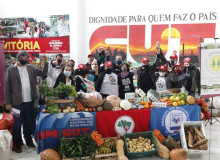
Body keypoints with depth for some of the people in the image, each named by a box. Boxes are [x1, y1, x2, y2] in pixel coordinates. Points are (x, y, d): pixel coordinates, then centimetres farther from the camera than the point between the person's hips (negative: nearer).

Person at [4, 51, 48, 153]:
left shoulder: (31, 68, 5)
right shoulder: (10, 70, -7)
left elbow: (43, 73, 8)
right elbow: (6, 87, -8)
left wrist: (45, 62, -7)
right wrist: (8, 103, -10)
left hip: (29, 101, 4)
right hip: (17, 102, -4)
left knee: (28, 122, 17)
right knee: (17, 123, 6)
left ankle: (29, 140, 32)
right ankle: (17, 144, 19)